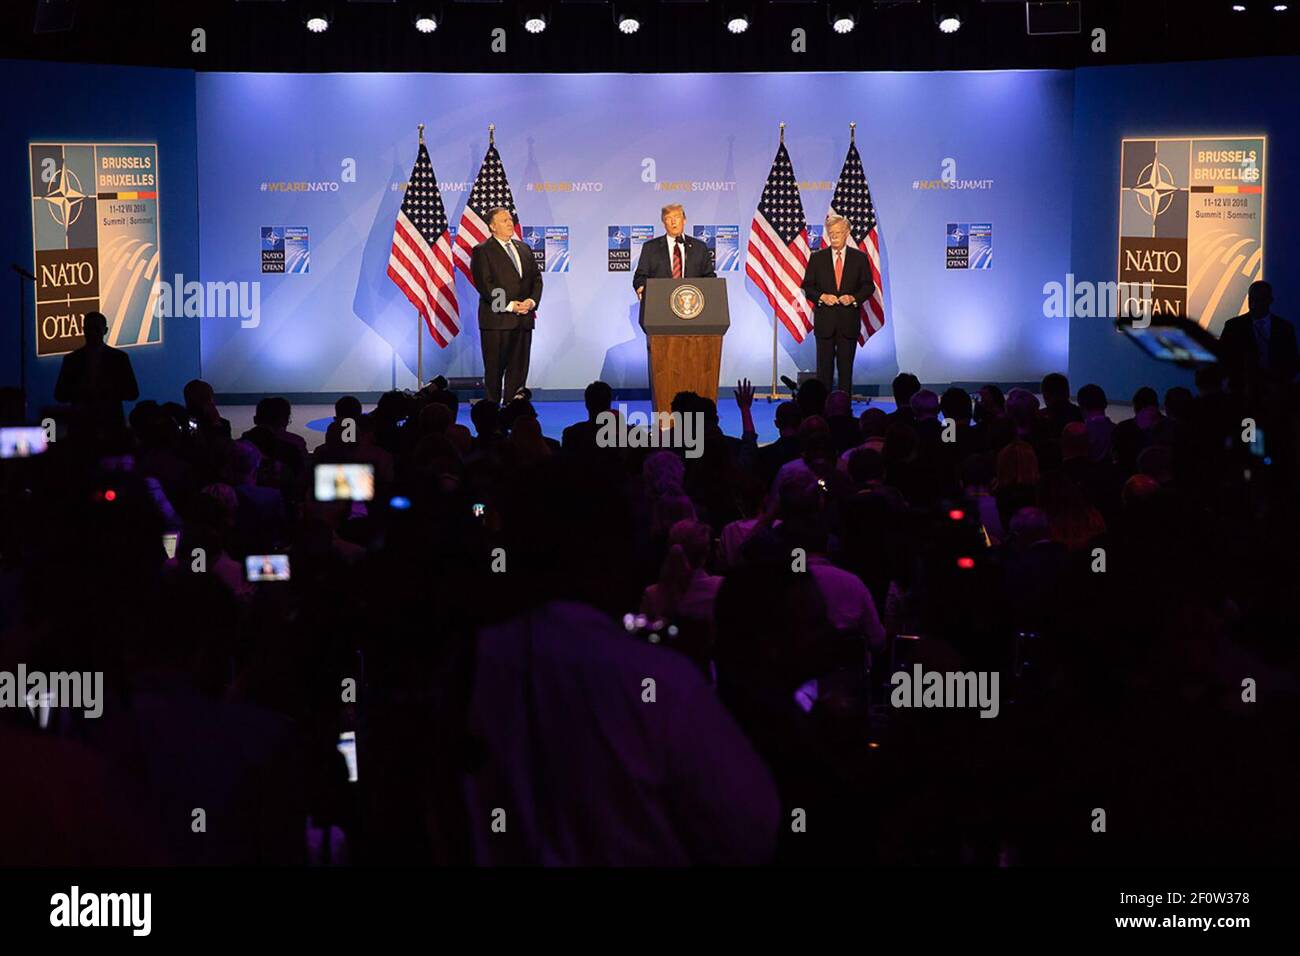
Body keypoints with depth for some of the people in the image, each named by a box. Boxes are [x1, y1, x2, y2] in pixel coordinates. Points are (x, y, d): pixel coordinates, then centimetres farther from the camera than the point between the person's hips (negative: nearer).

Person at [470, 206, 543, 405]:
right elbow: (484, 285, -12)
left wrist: (532, 301, -5)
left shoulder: (524, 249, 17)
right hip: (497, 319, -6)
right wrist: (509, 305, -16)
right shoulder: (482, 251, -3)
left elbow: (536, 278, 15)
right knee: (494, 368, -1)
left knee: (519, 367, 5)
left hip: (523, 318, 6)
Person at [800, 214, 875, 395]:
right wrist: (822, 297, -12)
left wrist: (854, 298, -12)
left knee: (846, 365, 3)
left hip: (849, 321, 0)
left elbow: (868, 286, 6)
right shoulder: (817, 258, 7)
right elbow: (807, 286, 6)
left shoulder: (860, 258, 6)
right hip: (824, 320, 0)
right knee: (824, 365, 1)